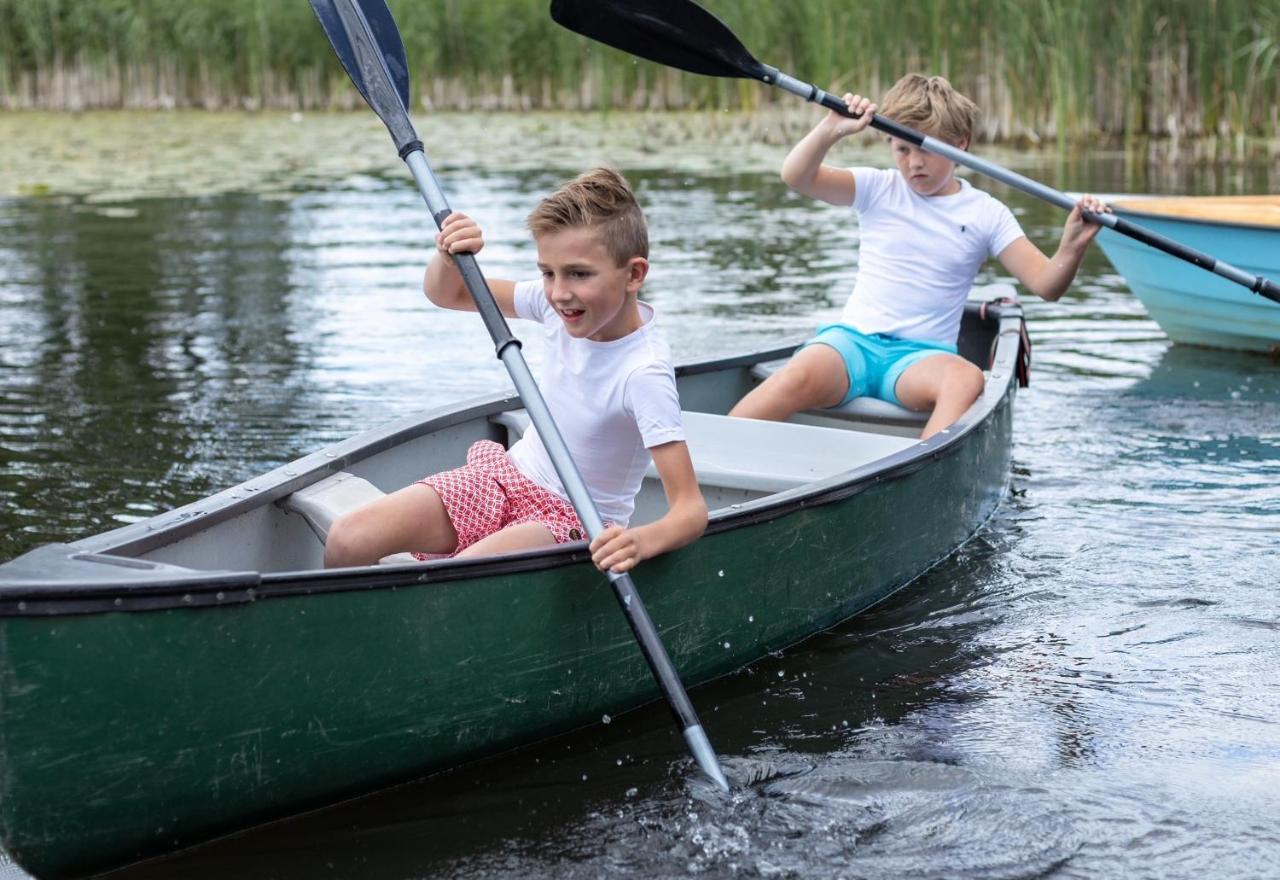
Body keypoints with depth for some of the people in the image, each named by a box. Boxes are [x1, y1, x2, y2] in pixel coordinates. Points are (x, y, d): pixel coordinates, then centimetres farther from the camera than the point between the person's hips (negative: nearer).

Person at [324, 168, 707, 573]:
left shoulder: (644, 375, -27)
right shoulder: (555, 303, -8)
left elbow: (691, 508, -30)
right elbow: (446, 294, 6)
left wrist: (640, 541, -52)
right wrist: (449, 257, -18)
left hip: (577, 522, -6)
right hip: (509, 474, 6)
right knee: (346, 541, -13)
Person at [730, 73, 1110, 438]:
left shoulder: (986, 214, 8)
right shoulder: (877, 189, 9)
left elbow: (1046, 284, 2)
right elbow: (796, 176, -5)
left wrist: (1072, 247, -19)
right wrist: (832, 129, -21)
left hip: (922, 355, 0)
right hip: (853, 339, 0)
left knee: (967, 379, -37)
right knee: (799, 377, -35)